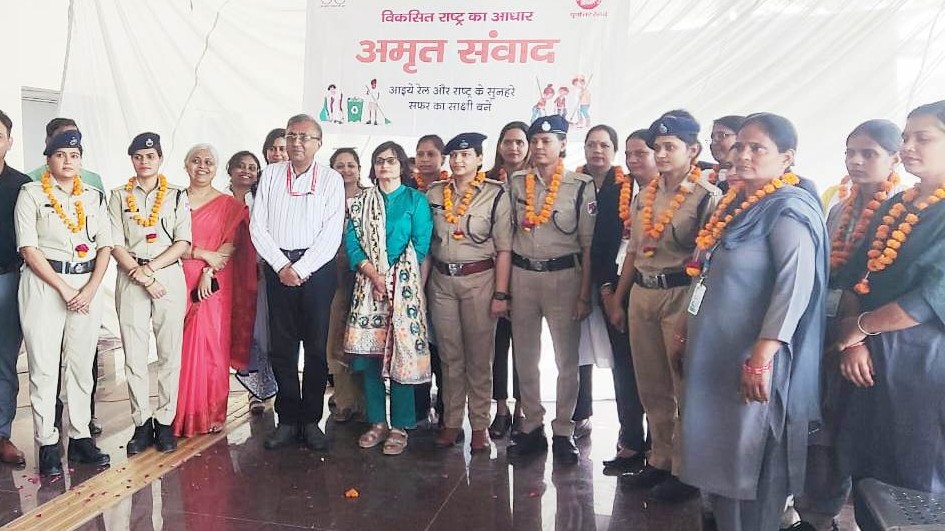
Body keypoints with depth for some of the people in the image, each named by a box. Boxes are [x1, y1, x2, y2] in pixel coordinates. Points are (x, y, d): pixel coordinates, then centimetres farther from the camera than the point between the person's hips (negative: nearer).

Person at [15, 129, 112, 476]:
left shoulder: (94, 197, 13)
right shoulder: (31, 193, 2)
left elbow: (105, 246, 8)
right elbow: (28, 249, -6)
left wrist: (91, 289, -6)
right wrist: (64, 289, -12)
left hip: (88, 285, 3)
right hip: (43, 285, -3)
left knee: (81, 365, 7)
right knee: (44, 367, -1)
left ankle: (80, 437, 16)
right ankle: (47, 445, 7)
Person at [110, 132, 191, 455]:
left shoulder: (177, 196, 8)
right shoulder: (119, 197, 10)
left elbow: (183, 242, 0)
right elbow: (115, 245, 1)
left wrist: (150, 267, -11)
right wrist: (141, 275, -10)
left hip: (170, 277, 0)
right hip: (130, 279, 1)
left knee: (169, 352, 1)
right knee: (134, 354, 1)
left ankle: (165, 421, 10)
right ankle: (142, 422, 11)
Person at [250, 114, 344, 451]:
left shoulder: (331, 180, 2)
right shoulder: (271, 174, 9)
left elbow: (331, 235, -5)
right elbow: (258, 227, 4)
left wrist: (300, 269, -12)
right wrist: (282, 266, -7)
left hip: (317, 269, -2)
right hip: (278, 268, 2)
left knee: (316, 347, 2)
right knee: (282, 347, 5)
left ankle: (311, 420, 13)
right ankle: (288, 420, 15)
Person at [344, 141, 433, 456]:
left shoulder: (415, 200, 5)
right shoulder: (361, 202, 13)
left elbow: (421, 245, -2)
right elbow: (352, 242, 5)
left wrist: (394, 281, -9)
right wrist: (373, 274, -11)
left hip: (403, 287, -3)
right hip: (368, 285, 3)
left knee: (401, 354, -4)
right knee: (369, 353, 3)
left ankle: (400, 427, 6)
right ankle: (377, 423, 16)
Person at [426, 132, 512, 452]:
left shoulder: (495, 195, -5)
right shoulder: (434, 194, 7)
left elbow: (504, 249, -6)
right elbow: (425, 241, 11)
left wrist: (501, 294, -10)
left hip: (479, 279, -3)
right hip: (441, 279, 3)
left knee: (479, 356, 4)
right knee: (449, 355, 11)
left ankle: (480, 425, 16)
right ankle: (451, 422, 22)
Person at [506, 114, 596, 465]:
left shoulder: (581, 186, -4)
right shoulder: (517, 183, 7)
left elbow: (589, 245, -4)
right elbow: (506, 234, 11)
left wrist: (585, 294, -7)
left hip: (563, 275, -3)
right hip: (522, 275, 3)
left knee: (567, 359, 3)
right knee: (525, 356, 9)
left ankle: (563, 432, 16)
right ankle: (532, 428, 22)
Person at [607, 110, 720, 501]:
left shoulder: (708, 197, -8)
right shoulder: (644, 196, 12)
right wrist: (617, 300, 16)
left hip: (681, 295, -6)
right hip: (641, 294, 7)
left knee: (685, 387, 4)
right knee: (651, 387, 14)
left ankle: (685, 471, 18)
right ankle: (660, 461, 28)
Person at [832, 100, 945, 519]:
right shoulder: (892, 208, 12)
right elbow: (855, 278, 7)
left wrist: (861, 326, -9)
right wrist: (853, 342, -7)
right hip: (872, 359, 6)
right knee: (868, 471, 13)